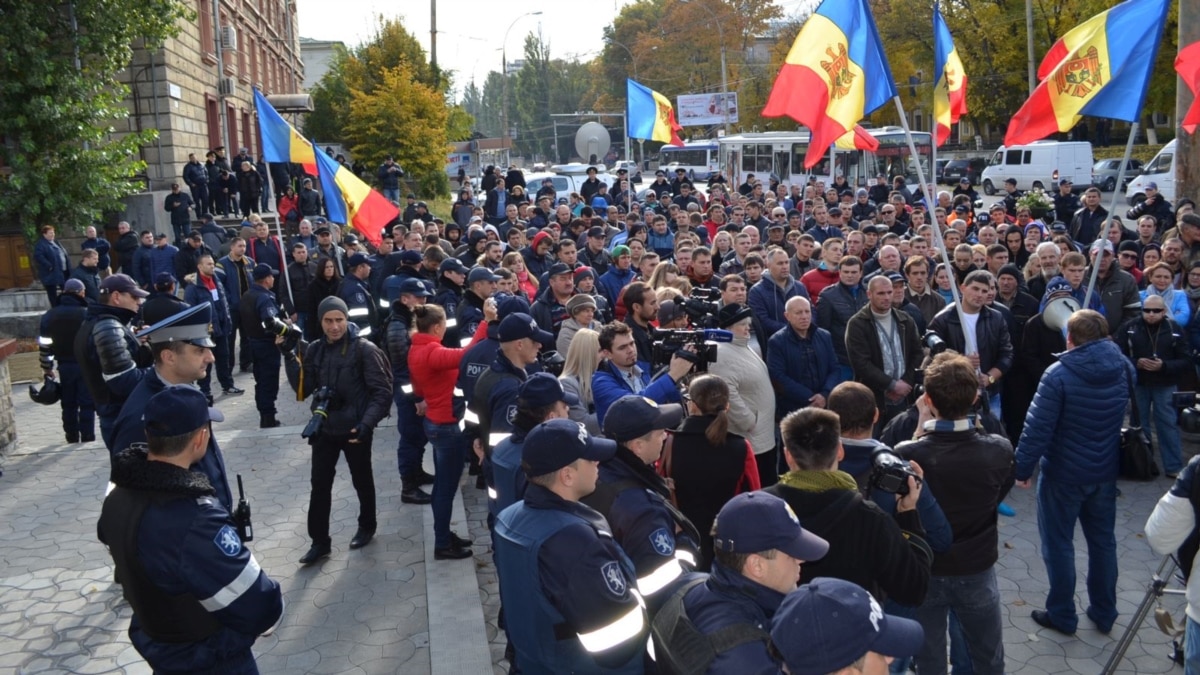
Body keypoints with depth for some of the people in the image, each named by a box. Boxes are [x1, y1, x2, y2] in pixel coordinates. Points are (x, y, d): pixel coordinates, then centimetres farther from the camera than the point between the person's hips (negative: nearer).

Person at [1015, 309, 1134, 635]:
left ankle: (1062, 615, 18)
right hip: (1105, 471, 6)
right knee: (1103, 540, 18)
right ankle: (1104, 613, 30)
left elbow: (1037, 427, -21)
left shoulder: (1059, 374, -21)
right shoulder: (1123, 368, -2)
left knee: (1058, 544, 8)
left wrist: (1022, 467, -12)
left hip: (1064, 473, -6)